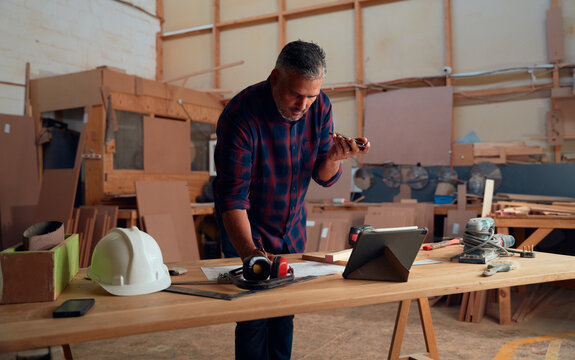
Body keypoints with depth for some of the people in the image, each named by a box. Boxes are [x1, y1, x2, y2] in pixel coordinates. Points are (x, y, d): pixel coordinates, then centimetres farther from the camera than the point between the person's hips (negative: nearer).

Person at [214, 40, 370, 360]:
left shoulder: (320, 106, -11)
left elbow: (324, 177, -6)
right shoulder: (241, 115, -28)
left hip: (293, 227, 5)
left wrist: (334, 157, -28)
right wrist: (248, 251, -46)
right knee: (255, 315, -3)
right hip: (247, 230, -5)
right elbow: (231, 197, -32)